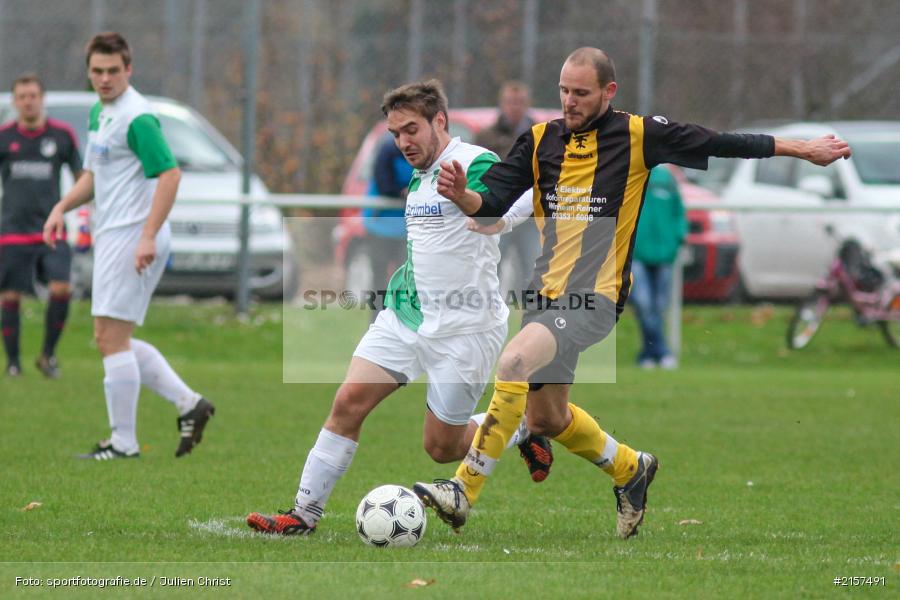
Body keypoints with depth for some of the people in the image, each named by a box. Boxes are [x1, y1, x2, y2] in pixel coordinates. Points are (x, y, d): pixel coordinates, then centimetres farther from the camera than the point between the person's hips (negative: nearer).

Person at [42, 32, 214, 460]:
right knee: (109, 340, 12)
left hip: (131, 239, -10)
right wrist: (62, 207, 11)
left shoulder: (137, 117, -15)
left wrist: (148, 236, -27)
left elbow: (169, 174, -21)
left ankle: (123, 443, -2)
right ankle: (188, 404, 14)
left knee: (112, 339, -7)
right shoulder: (99, 113, 15)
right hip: (111, 236, 10)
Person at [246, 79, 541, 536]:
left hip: (463, 329, -7)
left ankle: (521, 427, 29)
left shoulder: (476, 164, -16)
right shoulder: (418, 178, 12)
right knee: (349, 401, -8)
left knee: (442, 447, 1)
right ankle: (305, 513, -4)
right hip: (407, 316, 7)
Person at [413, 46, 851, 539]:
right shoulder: (540, 140, 7)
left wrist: (804, 148, 8)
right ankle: (630, 469, 41)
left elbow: (723, 145, 4)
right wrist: (462, 195, -21)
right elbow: (491, 203, 3)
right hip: (546, 294, 6)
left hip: (594, 296, -6)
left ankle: (464, 492, -25)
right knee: (544, 419, 15)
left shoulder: (638, 135, -2)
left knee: (513, 363, -27)